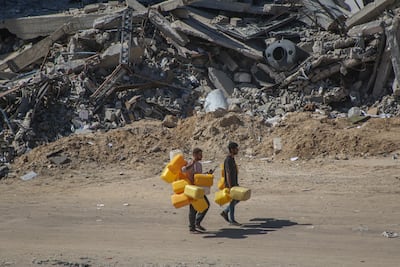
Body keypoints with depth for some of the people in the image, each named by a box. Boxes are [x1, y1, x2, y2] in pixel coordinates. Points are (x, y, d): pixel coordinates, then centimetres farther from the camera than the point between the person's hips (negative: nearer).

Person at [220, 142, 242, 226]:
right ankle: (232, 220, 6)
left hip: (234, 183, 10)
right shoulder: (228, 160, -19)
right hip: (230, 184, -10)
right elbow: (228, 174, -23)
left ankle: (225, 212, 23)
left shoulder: (232, 159, 12)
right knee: (233, 201, -2)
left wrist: (236, 183, 21)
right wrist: (230, 187, -25)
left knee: (237, 199, 15)